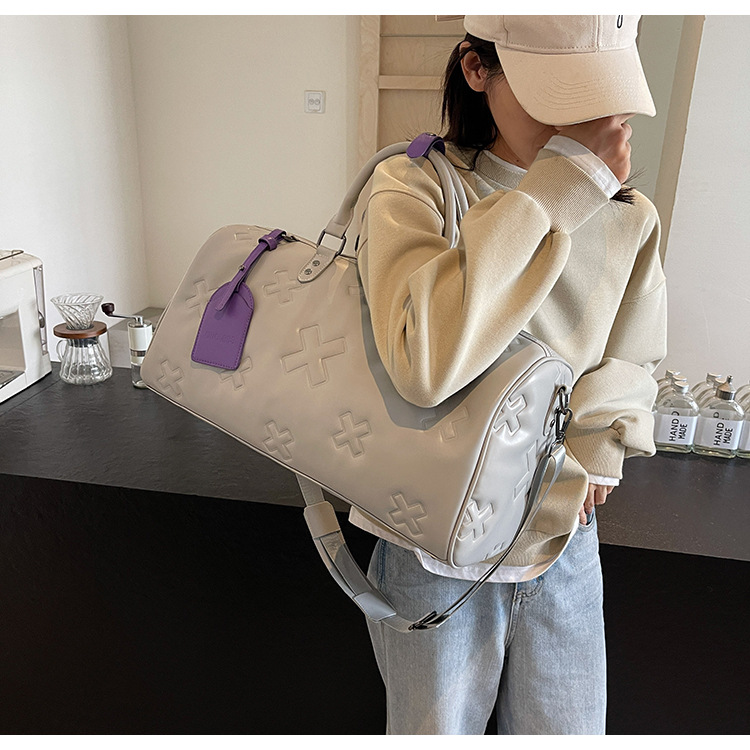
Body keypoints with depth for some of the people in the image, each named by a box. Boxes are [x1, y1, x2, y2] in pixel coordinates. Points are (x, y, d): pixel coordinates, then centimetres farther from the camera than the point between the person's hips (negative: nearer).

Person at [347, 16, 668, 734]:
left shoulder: (632, 219, -4)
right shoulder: (412, 188, -17)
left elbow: (627, 372, 8)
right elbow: (427, 363, -36)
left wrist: (586, 462, -10)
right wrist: (559, 183, -32)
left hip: (563, 542, 4)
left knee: (565, 730, 20)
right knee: (437, 729, 19)